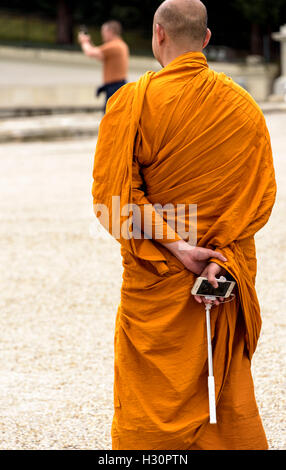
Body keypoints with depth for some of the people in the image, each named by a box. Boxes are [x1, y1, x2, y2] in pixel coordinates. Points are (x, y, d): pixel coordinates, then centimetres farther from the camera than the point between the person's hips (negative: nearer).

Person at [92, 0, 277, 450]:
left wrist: (173, 247, -14)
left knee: (152, 403, 4)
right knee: (231, 392, 13)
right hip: (234, 277, 4)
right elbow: (261, 194, -1)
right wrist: (223, 257, -8)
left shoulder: (133, 101, -9)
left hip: (157, 278, -4)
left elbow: (113, 193, -14)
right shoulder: (245, 105, 2)